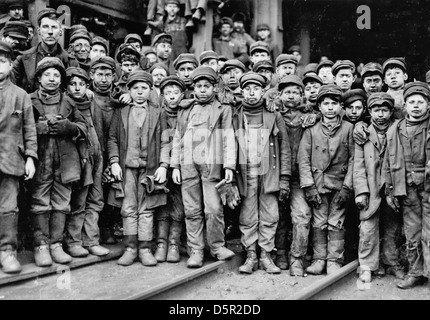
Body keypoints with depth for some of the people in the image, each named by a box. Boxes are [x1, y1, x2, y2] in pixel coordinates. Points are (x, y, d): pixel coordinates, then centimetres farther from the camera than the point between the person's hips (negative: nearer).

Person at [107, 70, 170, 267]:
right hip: (126, 167, 1)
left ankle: (145, 249, 8)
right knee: (129, 209, 1)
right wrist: (114, 162, -3)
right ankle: (130, 248, 7)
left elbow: (164, 142, 5)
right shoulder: (120, 113, 11)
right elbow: (112, 139, 8)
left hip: (150, 168, 0)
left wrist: (163, 165, -5)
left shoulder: (158, 113, 9)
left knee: (146, 210, 2)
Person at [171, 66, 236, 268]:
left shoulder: (223, 109, 9)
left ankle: (217, 246, 12)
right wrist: (175, 166, 10)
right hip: (188, 165, 3)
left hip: (212, 164, -3)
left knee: (214, 209, -5)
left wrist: (229, 166, -6)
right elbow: (177, 138, 18)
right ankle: (195, 251, 9)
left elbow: (229, 138, 3)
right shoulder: (185, 110, 19)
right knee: (192, 211, 3)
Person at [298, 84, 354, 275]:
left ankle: (334, 261, 12)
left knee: (336, 223, 2)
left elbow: (353, 159, 0)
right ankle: (319, 259, 15)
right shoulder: (311, 130, 4)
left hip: (340, 185, -1)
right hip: (317, 185, 1)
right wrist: (309, 186, -7)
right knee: (319, 223, 5)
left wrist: (347, 187, -7)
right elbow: (303, 159, 1)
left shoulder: (349, 129, 2)